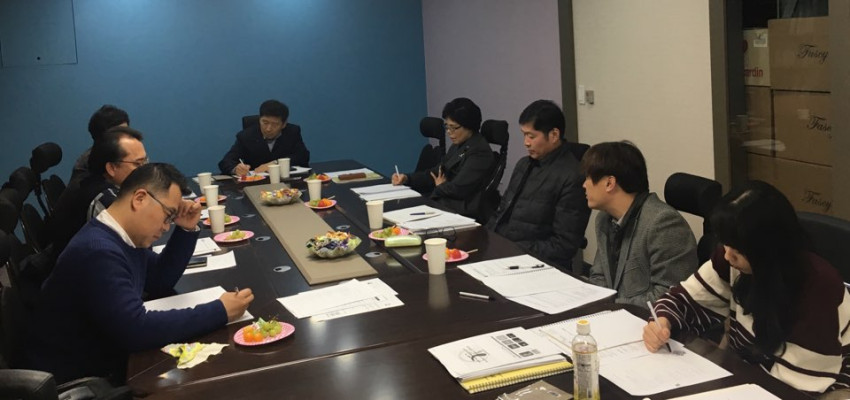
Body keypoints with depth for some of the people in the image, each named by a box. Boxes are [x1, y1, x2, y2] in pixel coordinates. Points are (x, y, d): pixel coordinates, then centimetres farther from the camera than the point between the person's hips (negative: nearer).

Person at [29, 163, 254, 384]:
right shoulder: (98, 251, -28)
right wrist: (220, 311, -27)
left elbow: (161, 281, 16)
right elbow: (137, 330, -32)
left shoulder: (124, 236, 3)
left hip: (108, 359, 9)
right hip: (78, 380, -9)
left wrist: (187, 230, 2)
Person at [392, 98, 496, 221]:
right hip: (442, 202, 9)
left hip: (464, 213, -9)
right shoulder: (457, 146, 15)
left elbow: (459, 189, -20)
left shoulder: (479, 151, -15)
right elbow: (435, 173, 18)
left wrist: (441, 187, 2)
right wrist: (407, 178, 2)